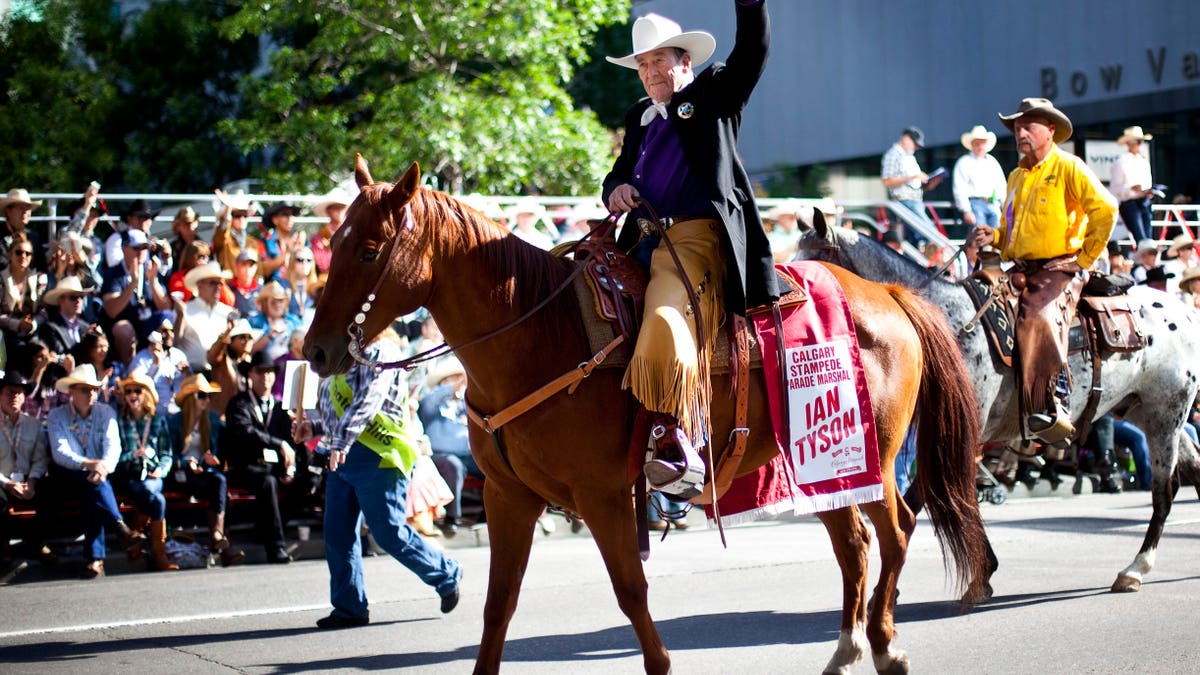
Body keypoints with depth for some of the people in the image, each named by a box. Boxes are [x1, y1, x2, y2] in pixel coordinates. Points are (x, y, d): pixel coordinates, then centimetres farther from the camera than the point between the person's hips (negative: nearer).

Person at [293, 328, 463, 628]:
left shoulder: (379, 352, -9)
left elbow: (366, 403, -23)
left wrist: (341, 440, -33)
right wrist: (315, 427, 16)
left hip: (378, 456, -10)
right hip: (344, 455, 10)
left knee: (390, 533, -5)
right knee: (338, 535, 4)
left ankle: (446, 574, 14)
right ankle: (349, 607, 9)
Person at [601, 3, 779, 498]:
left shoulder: (714, 95, 10)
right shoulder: (639, 117, 27)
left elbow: (752, 50, -5)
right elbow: (617, 176, 29)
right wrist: (616, 190, 4)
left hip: (699, 236, -8)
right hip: (644, 244, 8)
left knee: (665, 317, -32)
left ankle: (679, 446, -38)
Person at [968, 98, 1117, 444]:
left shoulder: (1069, 168, -2)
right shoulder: (1016, 177, 21)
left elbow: (1104, 208, -13)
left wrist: (1085, 257, -11)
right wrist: (993, 236, 7)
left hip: (1061, 269, -8)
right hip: (1021, 270, 8)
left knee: (1040, 319, -34)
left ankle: (1054, 406, -33)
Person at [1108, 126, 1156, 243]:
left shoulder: (1144, 161, 17)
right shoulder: (1121, 162, -4)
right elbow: (1115, 188, -9)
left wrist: (1148, 192, 2)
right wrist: (1131, 189, -25)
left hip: (1144, 202, 7)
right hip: (1129, 203, -7)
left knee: (1148, 238, 1)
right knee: (1141, 240, -16)